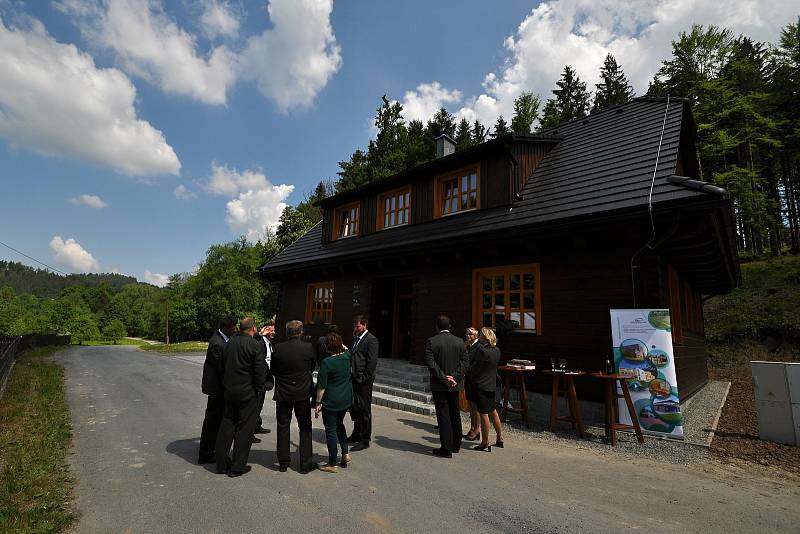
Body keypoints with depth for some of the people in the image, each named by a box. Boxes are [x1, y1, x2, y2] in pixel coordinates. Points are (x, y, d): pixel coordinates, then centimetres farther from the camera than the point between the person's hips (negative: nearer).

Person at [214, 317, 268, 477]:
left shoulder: (228, 344, 4)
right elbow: (260, 371, -16)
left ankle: (222, 463, 26)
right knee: (244, 428, 5)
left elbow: (223, 368, 11)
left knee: (227, 425, 16)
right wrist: (259, 389, -2)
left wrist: (226, 386, 19)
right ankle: (237, 466, 12)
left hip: (230, 391, 6)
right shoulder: (256, 345, -16)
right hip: (248, 393, -6)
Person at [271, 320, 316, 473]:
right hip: (303, 393, 0)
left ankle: (283, 462, 23)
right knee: (305, 428, 11)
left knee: (283, 427, 15)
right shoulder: (308, 347, -13)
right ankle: (305, 464, 15)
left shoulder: (278, 348, -12)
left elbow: (273, 370, 0)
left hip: (283, 393, 1)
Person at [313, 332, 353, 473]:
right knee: (339, 424, 27)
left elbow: (321, 386, -15)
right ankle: (345, 453, 27)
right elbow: (345, 349, 23)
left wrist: (318, 403, -7)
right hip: (346, 399, 6)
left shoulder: (326, 362, -20)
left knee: (331, 430, 7)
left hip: (331, 402, -6)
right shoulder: (347, 356, -5)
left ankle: (332, 465, 17)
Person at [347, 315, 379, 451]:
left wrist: (364, 379, -16)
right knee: (354, 408, 19)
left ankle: (365, 440, 13)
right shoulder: (356, 338, 14)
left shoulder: (371, 340, -13)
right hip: (354, 379, 9)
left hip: (364, 382, -9)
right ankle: (356, 434, 36)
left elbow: (372, 362, -17)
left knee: (364, 410, 2)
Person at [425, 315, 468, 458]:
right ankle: (456, 445, 30)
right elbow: (465, 362, -4)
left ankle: (447, 449, 8)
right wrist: (455, 377, -8)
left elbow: (431, 363, -16)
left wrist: (443, 378, -15)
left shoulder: (431, 341, -10)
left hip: (439, 385, -4)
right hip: (455, 385, 4)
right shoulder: (459, 341, 1)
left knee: (443, 416, 3)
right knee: (455, 414, 18)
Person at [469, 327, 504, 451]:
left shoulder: (481, 350, -19)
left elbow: (475, 368, -13)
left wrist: (470, 380, 3)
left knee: (483, 414, 1)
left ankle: (485, 443, 10)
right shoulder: (497, 350, 3)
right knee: (493, 411, 19)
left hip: (480, 385, -8)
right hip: (492, 384, 8)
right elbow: (494, 365, 11)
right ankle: (500, 438, 29)